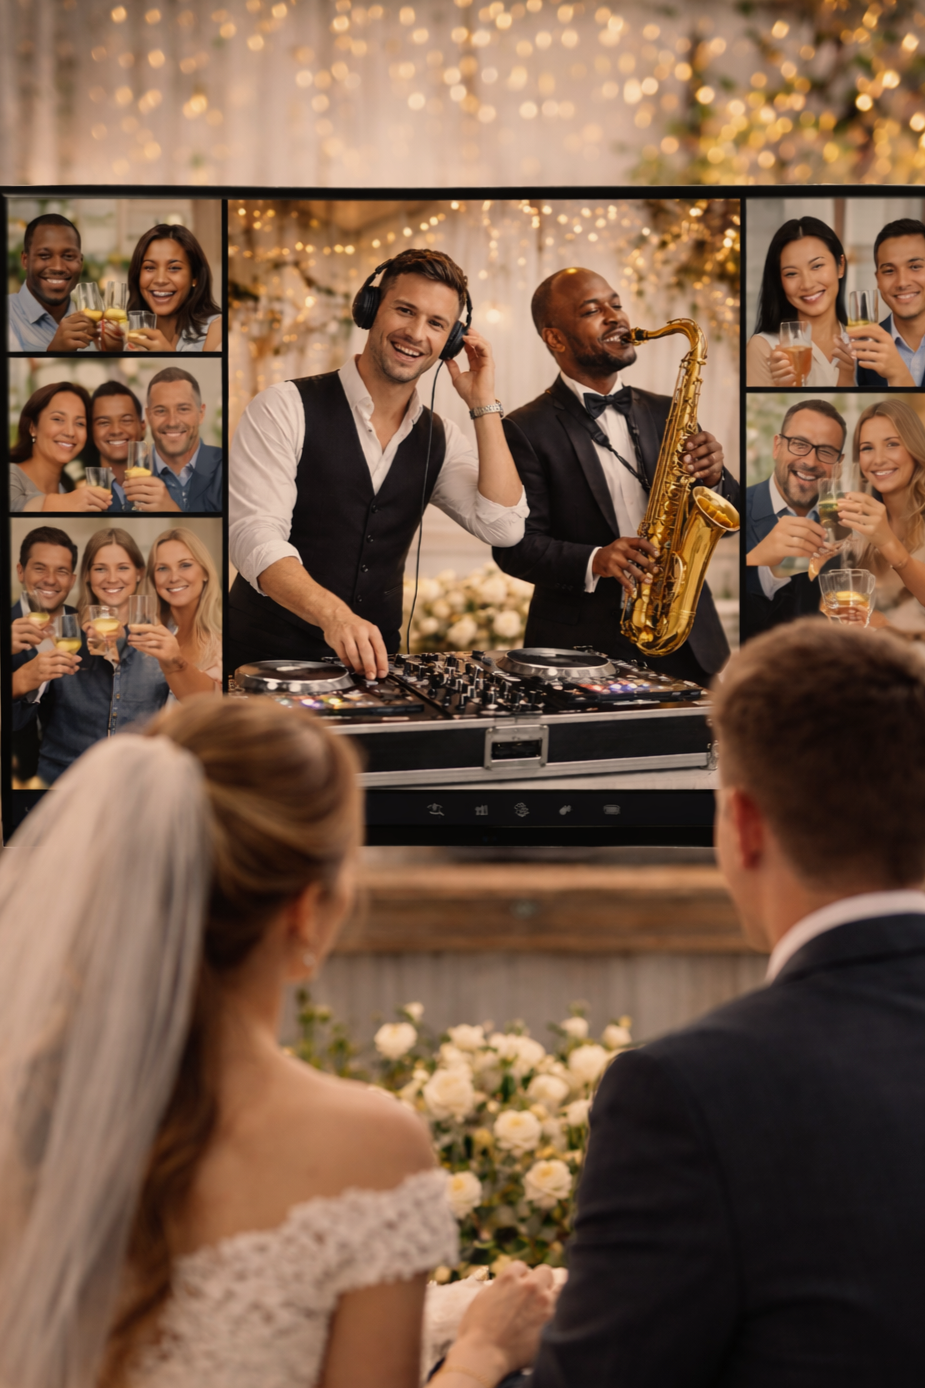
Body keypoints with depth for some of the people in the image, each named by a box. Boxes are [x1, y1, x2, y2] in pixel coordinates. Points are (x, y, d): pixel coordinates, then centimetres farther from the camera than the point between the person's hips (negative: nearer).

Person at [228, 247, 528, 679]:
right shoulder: (286, 409, -4)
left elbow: (503, 527, -2)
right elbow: (255, 535, -17)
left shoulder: (439, 440, 13)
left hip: (370, 666, 5)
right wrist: (333, 615, -34)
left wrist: (483, 404, -1)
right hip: (267, 660, -5)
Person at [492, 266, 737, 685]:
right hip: (579, 648, -4)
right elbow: (514, 546, -5)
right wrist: (592, 563, -21)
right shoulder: (527, 430, 1)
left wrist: (714, 479, -7)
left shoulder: (665, 414, 16)